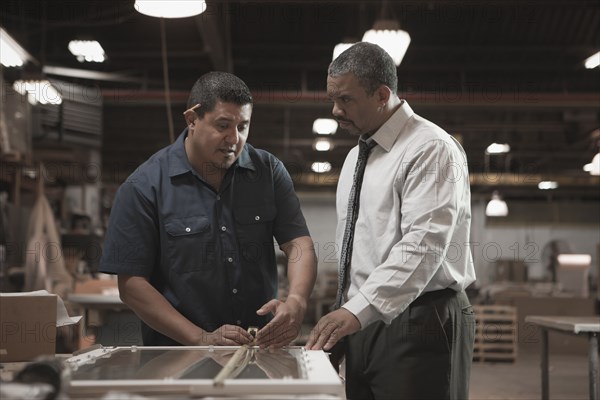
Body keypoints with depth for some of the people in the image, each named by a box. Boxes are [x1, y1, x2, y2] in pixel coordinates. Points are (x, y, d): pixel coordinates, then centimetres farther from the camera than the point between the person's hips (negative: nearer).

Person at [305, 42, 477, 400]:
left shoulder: (431, 149, -10)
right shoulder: (355, 157, 17)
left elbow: (423, 245, -22)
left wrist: (360, 309, -29)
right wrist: (345, 313, 14)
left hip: (418, 328, -8)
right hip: (363, 324, 8)